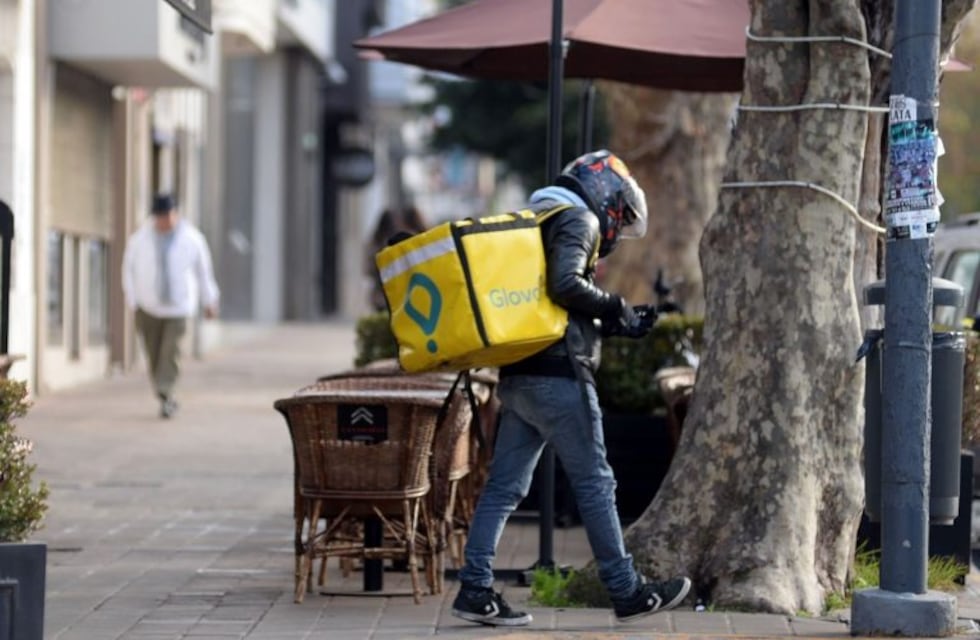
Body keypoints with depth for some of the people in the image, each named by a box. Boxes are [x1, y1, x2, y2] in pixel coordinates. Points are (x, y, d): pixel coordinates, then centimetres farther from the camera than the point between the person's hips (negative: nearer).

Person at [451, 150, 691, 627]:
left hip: (518, 376, 9)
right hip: (558, 377, -9)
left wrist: (616, 326, 21)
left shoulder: (539, 222, 25)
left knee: (504, 486, 5)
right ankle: (627, 591, 6)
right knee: (595, 484, -1)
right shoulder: (578, 220, -4)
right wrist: (615, 308, -7)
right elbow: (565, 284, -21)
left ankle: (475, 589, -1)